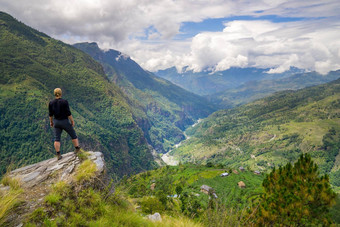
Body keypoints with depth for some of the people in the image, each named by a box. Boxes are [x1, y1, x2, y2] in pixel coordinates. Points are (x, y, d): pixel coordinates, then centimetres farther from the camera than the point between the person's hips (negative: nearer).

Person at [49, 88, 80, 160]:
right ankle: (77, 149, 25)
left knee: (57, 139, 8)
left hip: (56, 122, 4)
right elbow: (68, 113, -17)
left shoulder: (51, 103, -4)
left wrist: (51, 121, 17)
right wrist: (72, 121, -6)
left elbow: (50, 114, 3)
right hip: (65, 122, -4)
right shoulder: (64, 101, -18)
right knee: (73, 135, 16)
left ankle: (58, 155, 5)